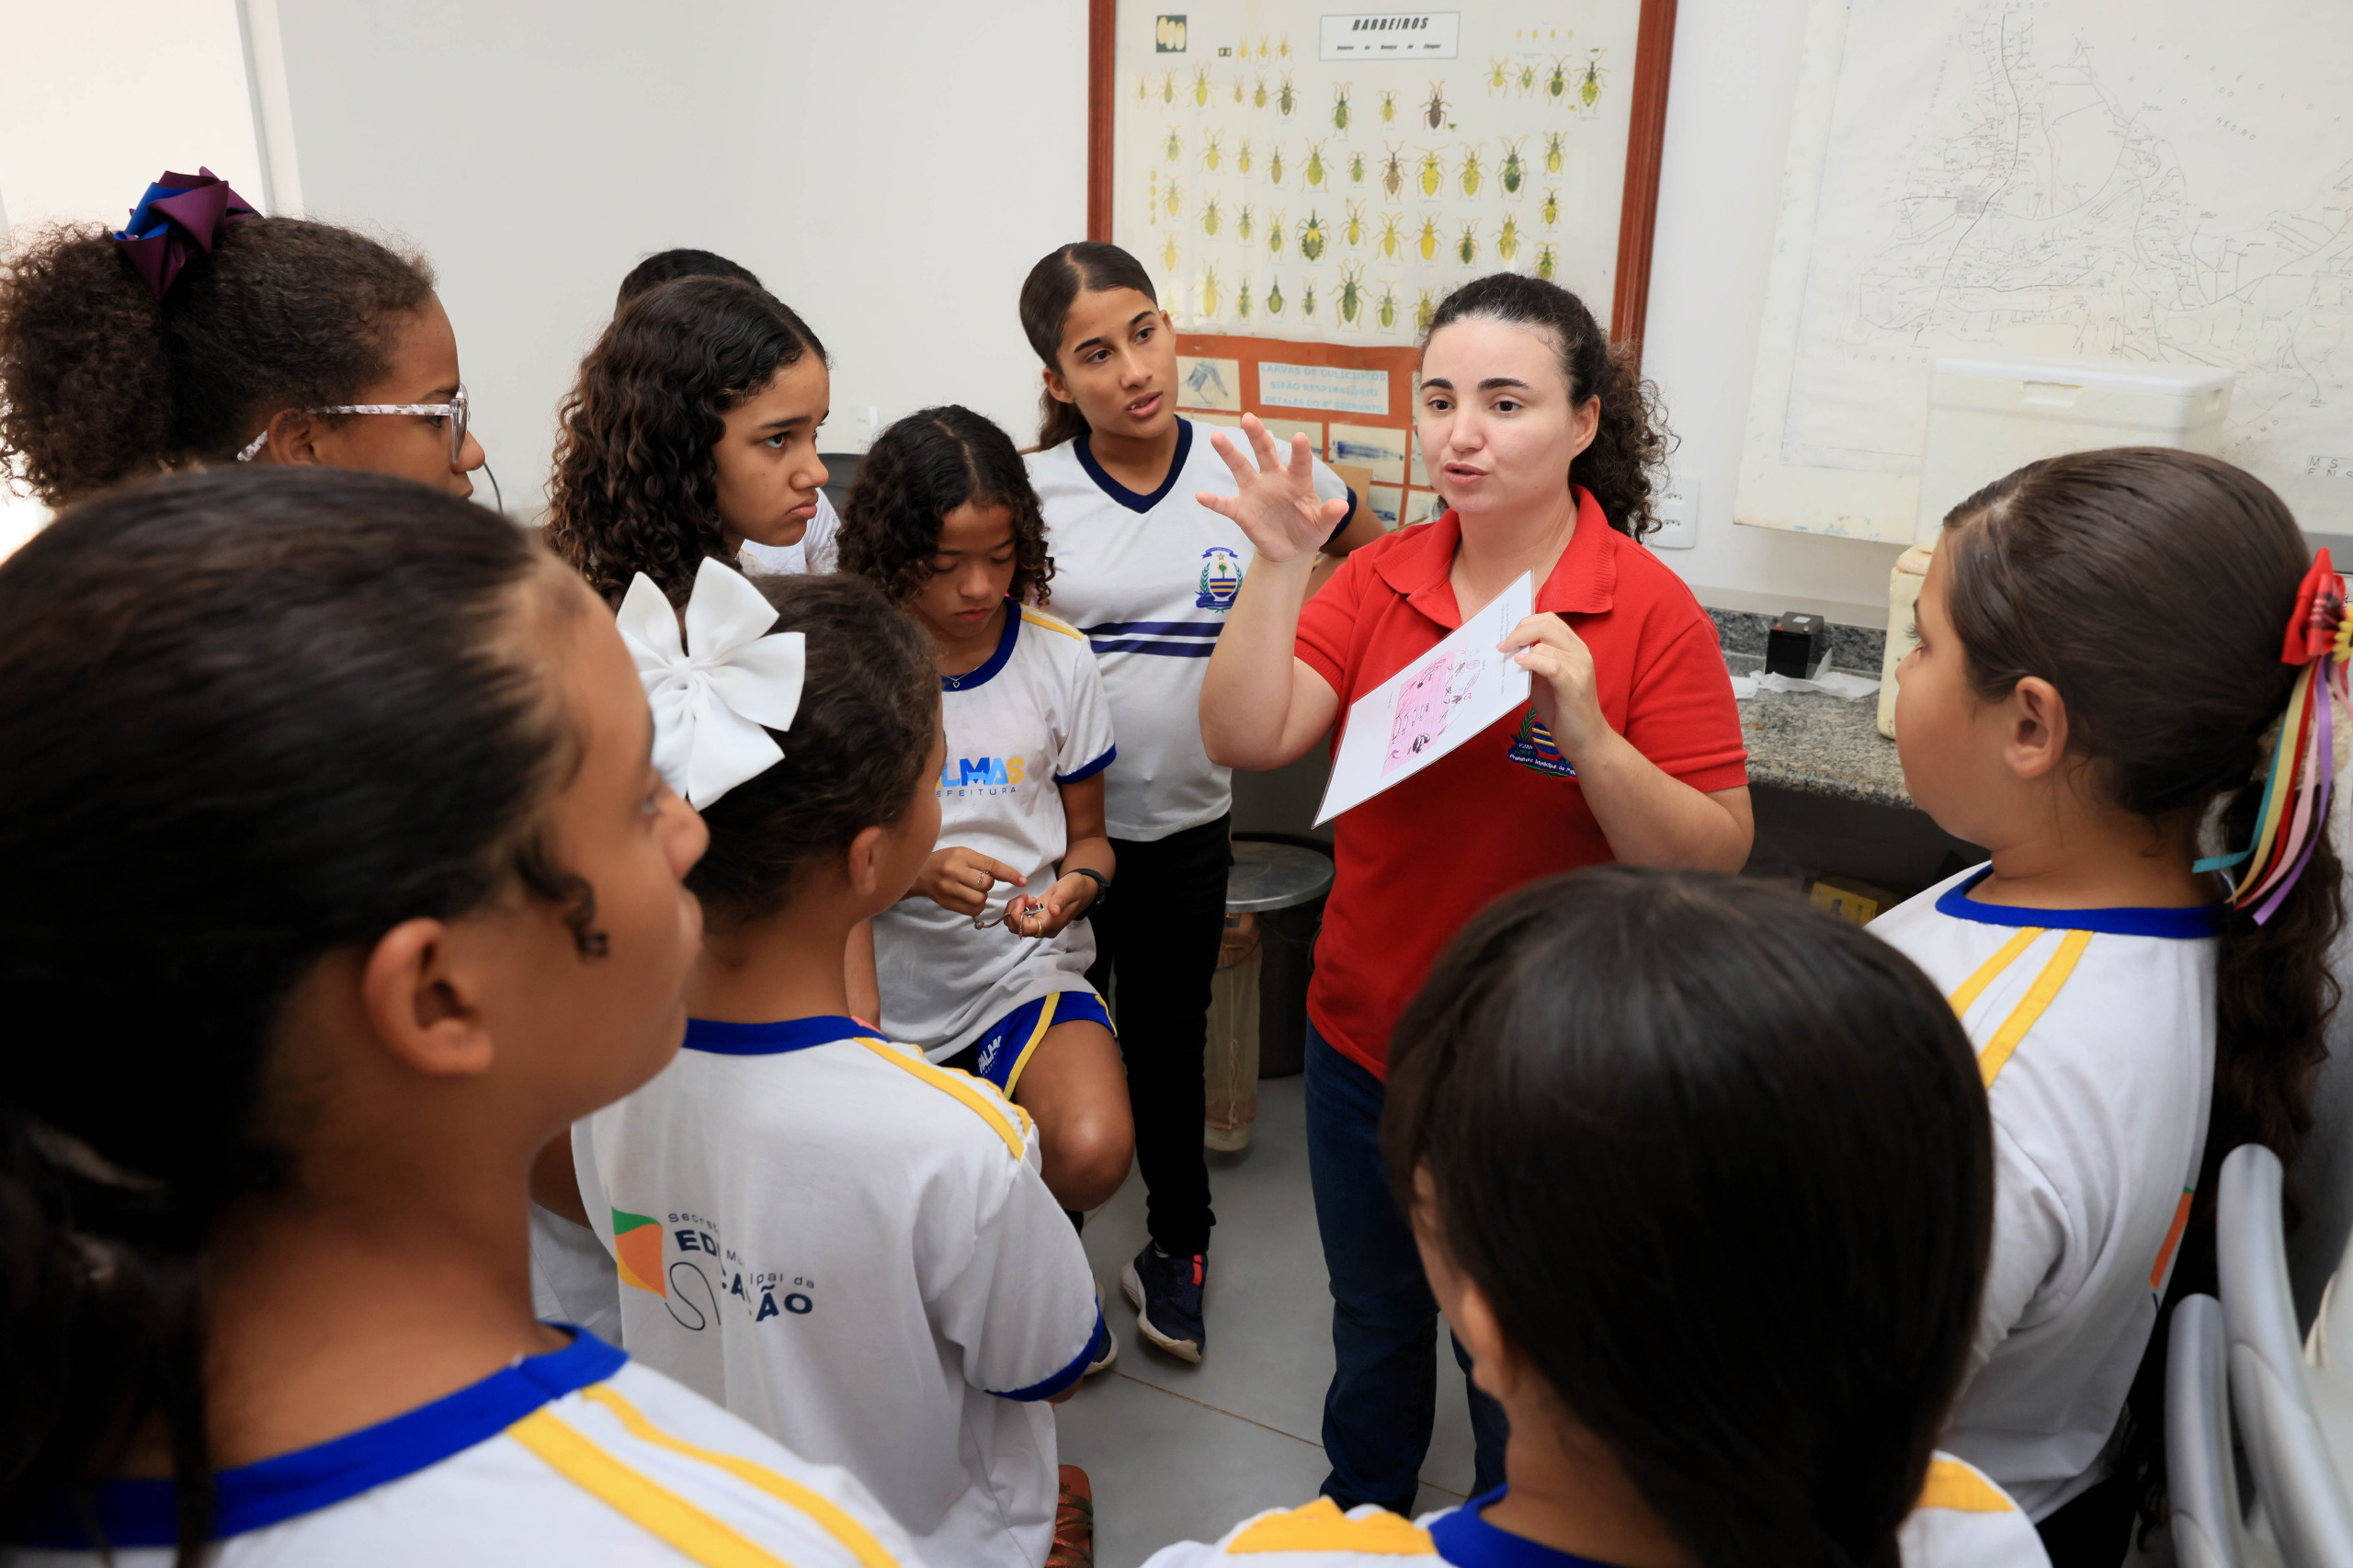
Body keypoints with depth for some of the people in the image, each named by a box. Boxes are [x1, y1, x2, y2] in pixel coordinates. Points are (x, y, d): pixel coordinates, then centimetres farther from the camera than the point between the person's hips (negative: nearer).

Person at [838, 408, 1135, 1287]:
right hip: (885, 981, 1)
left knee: (1094, 1152, -26)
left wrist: (1075, 884, -15)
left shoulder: (1058, 659, 0)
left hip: (1026, 965, 0)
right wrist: (915, 873, -20)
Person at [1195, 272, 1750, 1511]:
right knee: (1372, 1319, 27)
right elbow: (1244, 740, -14)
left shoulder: (1650, 610, -15)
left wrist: (1585, 732, -32)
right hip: (1362, 1038, 4)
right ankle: (1359, 1511, 54)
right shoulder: (1379, 578, -5)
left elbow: (1714, 861, -18)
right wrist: (1280, 564, -24)